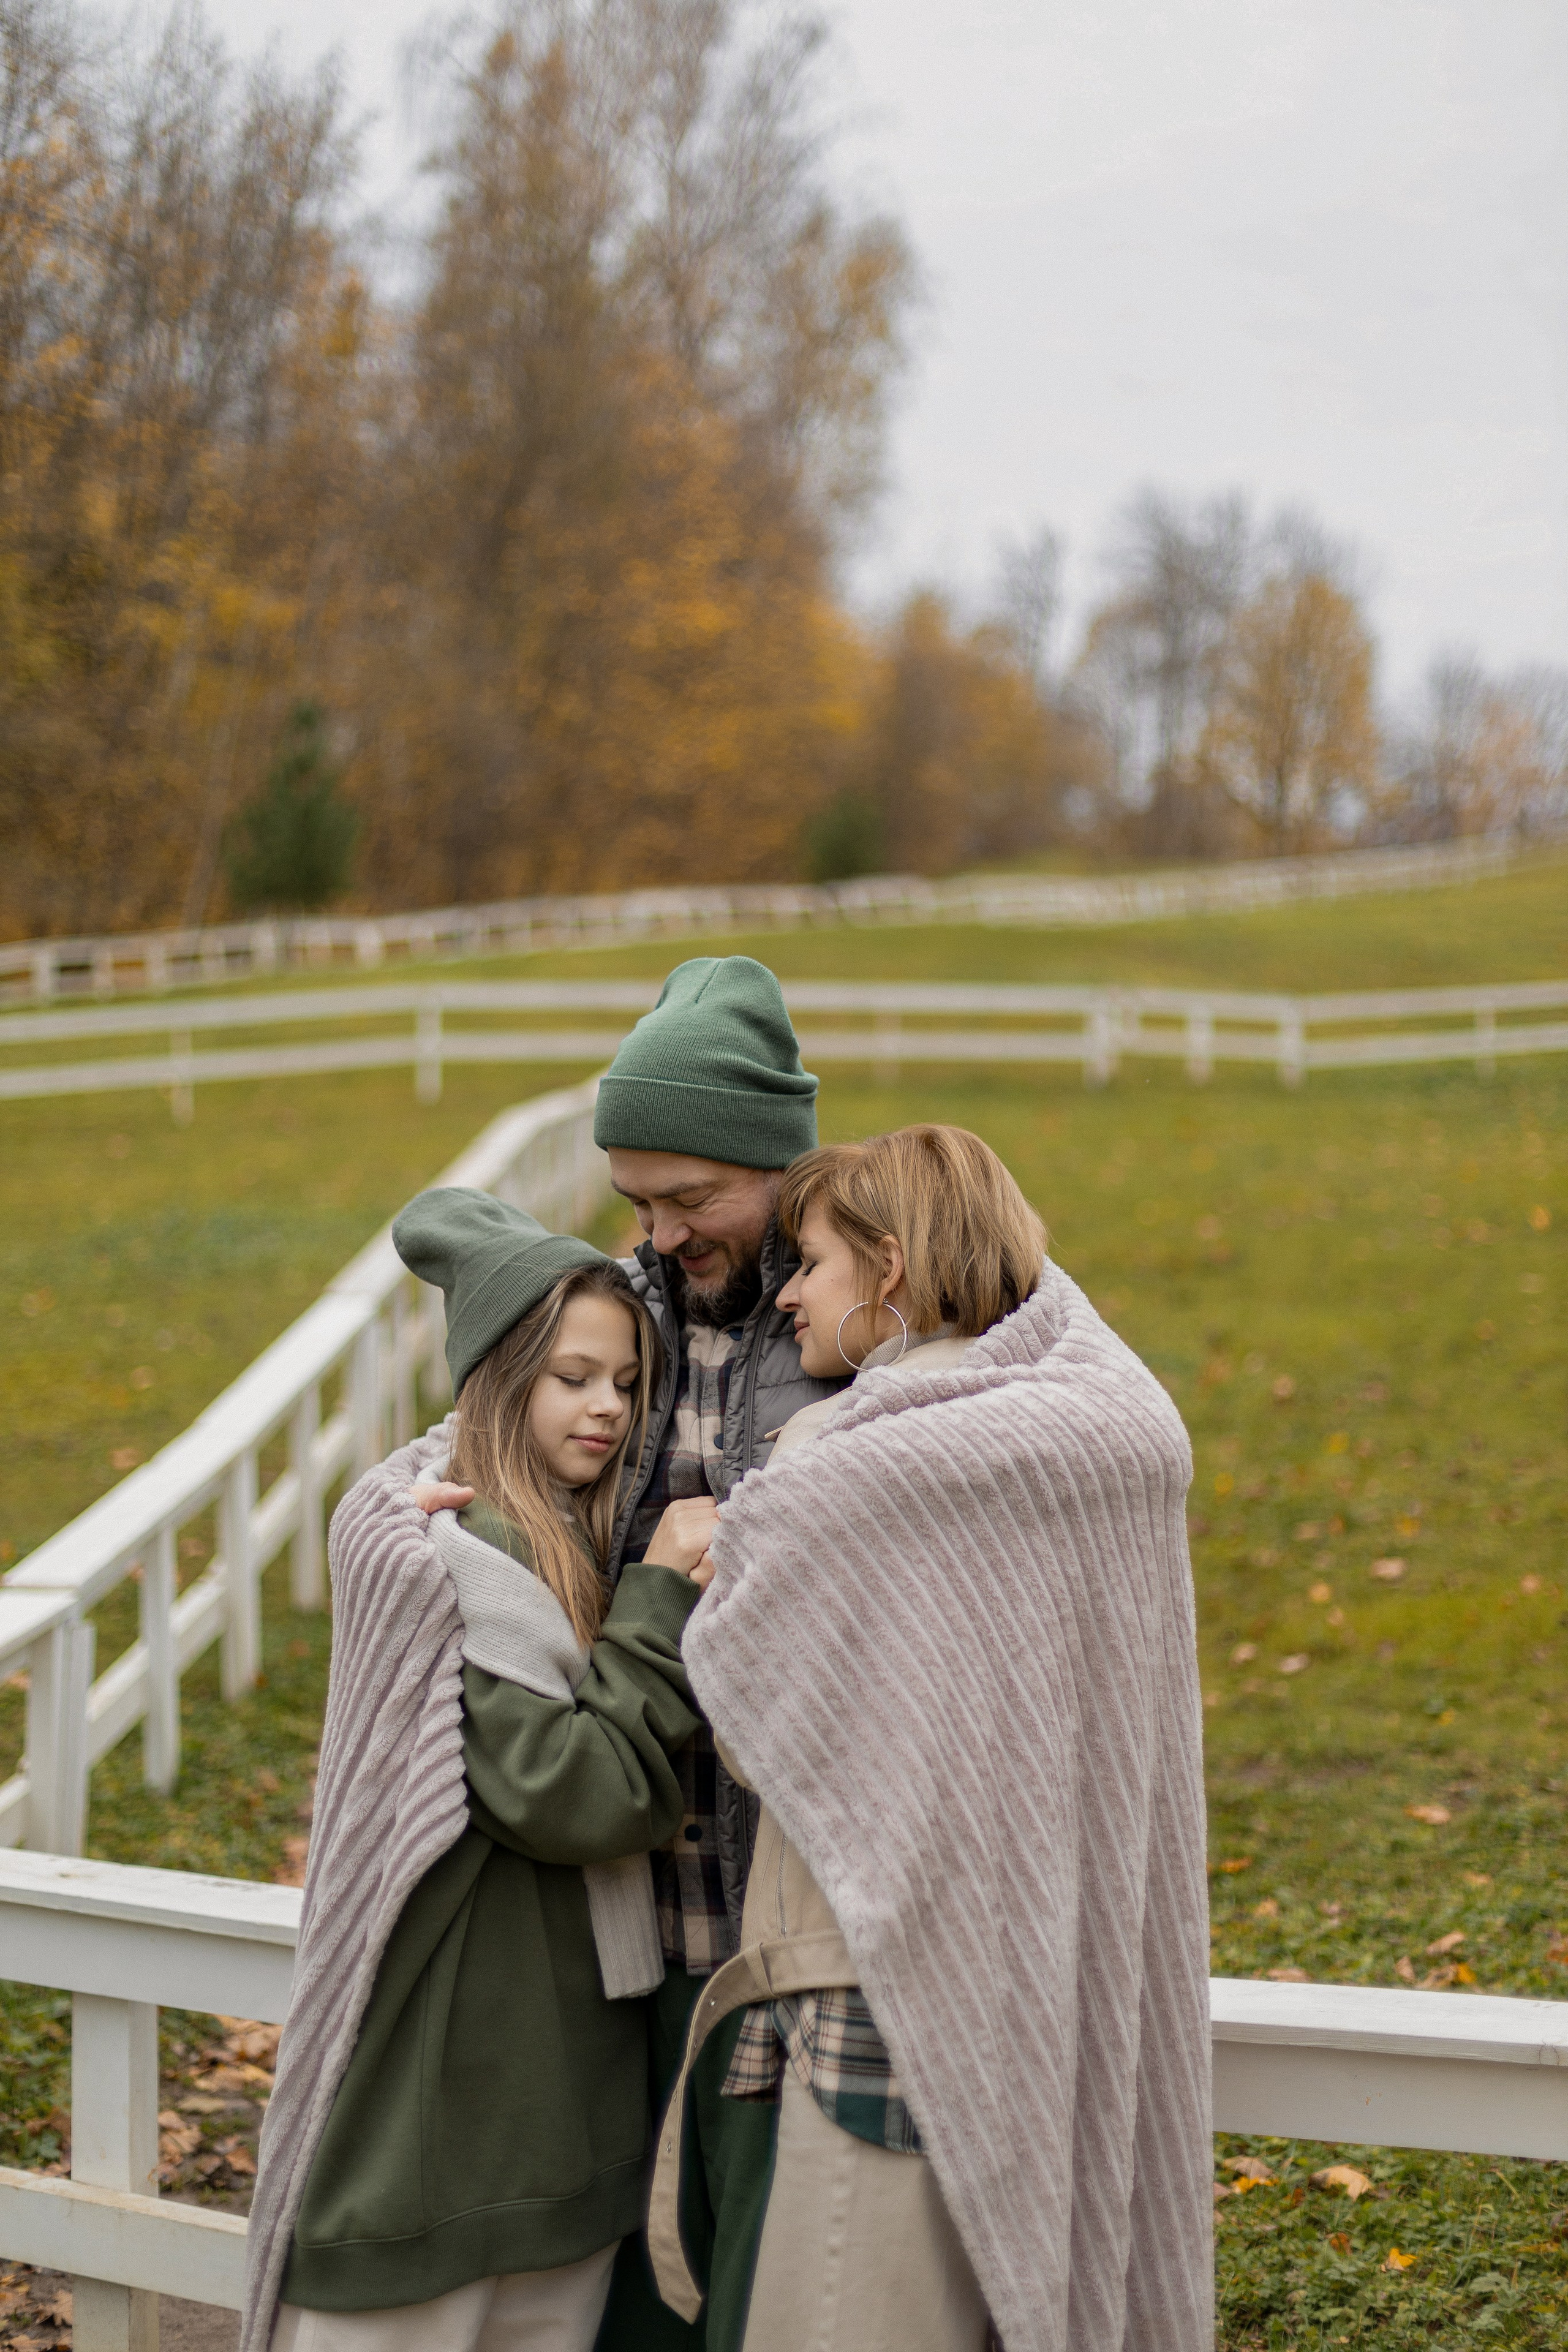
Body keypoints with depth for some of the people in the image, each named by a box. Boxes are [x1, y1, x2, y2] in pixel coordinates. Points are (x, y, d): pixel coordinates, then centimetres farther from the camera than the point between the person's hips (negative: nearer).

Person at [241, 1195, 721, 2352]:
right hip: (447, 2045, -8)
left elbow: (633, 1790, 10)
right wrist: (664, 1599, -17)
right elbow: (571, 1795, -22)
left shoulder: (588, 1539, 10)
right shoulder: (434, 1551, -16)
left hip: (574, 2045, 8)